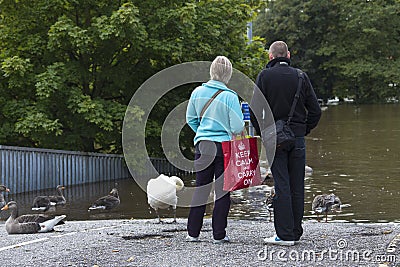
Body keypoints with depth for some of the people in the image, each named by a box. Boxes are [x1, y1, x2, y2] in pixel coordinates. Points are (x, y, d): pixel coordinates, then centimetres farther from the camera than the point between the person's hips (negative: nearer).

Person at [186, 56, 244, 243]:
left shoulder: (198, 92, 0)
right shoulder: (230, 97, -12)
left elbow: (190, 119, 11)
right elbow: (237, 127, -13)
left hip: (202, 145, 4)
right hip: (224, 146, -4)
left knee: (201, 188, 12)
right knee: (222, 189, 4)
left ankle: (193, 232, 14)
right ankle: (219, 234, 5)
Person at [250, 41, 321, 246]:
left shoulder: (264, 76, -4)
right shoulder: (301, 77, 4)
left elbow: (254, 108, -8)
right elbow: (315, 110, 4)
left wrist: (261, 132, 3)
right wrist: (304, 130, 13)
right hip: (298, 138, 3)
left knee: (281, 186, -3)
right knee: (297, 187, 8)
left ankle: (285, 234, -4)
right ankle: (296, 232, 14)